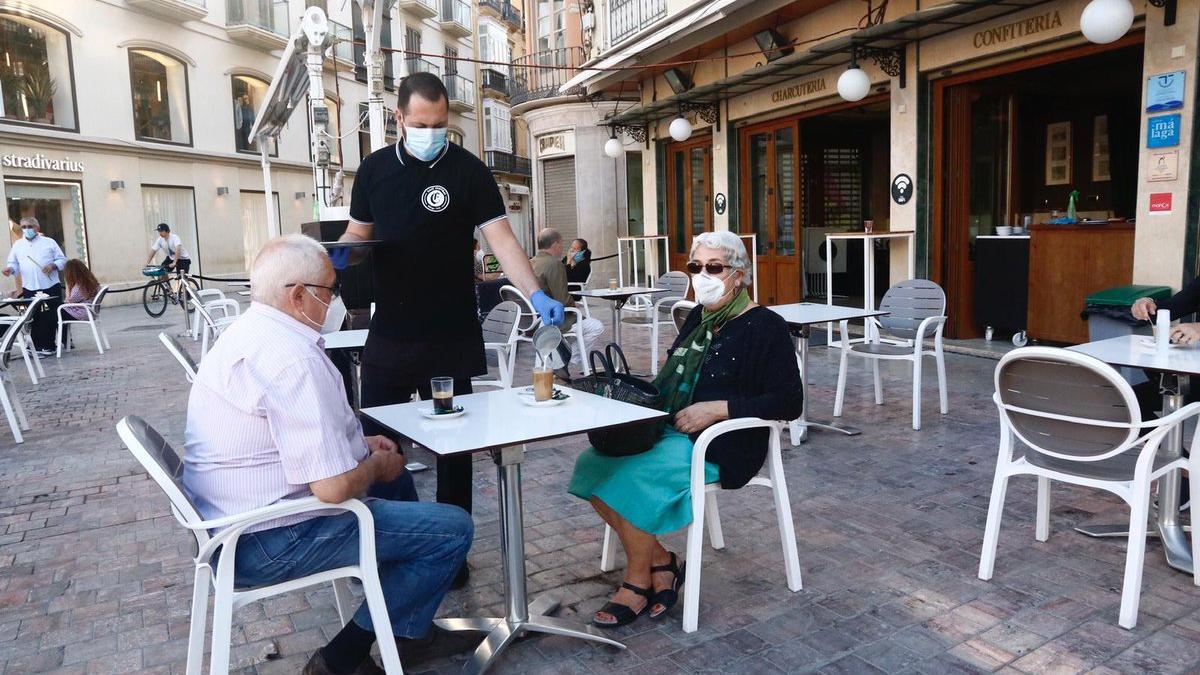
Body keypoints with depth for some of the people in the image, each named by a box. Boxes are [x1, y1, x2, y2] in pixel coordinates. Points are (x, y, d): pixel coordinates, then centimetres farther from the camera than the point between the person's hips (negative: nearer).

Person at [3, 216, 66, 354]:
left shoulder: (49, 242, 5)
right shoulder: (17, 245, 12)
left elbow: (62, 259, 3)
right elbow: (14, 264, 13)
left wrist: (53, 265, -16)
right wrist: (10, 269, -9)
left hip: (51, 287, -2)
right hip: (29, 290, 2)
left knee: (54, 317, 2)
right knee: (35, 319, 2)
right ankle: (38, 347, 6)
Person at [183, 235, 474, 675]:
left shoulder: (245, 332, 7)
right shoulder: (294, 358, -26)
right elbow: (333, 487, -28)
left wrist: (359, 444, 13)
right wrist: (377, 465, -7)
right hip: (269, 543, -11)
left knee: (393, 469, 25)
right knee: (453, 530, -11)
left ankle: (409, 624, 35)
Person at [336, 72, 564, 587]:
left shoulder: (468, 171, -5)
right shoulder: (374, 168, 7)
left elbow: (501, 240, -12)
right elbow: (358, 234, 15)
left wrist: (535, 295, -27)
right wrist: (341, 252, -9)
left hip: (451, 338, -3)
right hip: (388, 336, 4)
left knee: (452, 447, 7)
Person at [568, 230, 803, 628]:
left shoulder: (764, 326, -6)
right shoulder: (699, 318, 15)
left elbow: (788, 402, -12)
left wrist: (716, 408, -19)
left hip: (720, 445, -8)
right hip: (668, 431, 8)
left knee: (628, 477, -27)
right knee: (592, 465, -14)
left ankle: (639, 581, -3)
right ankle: (661, 561, -1)